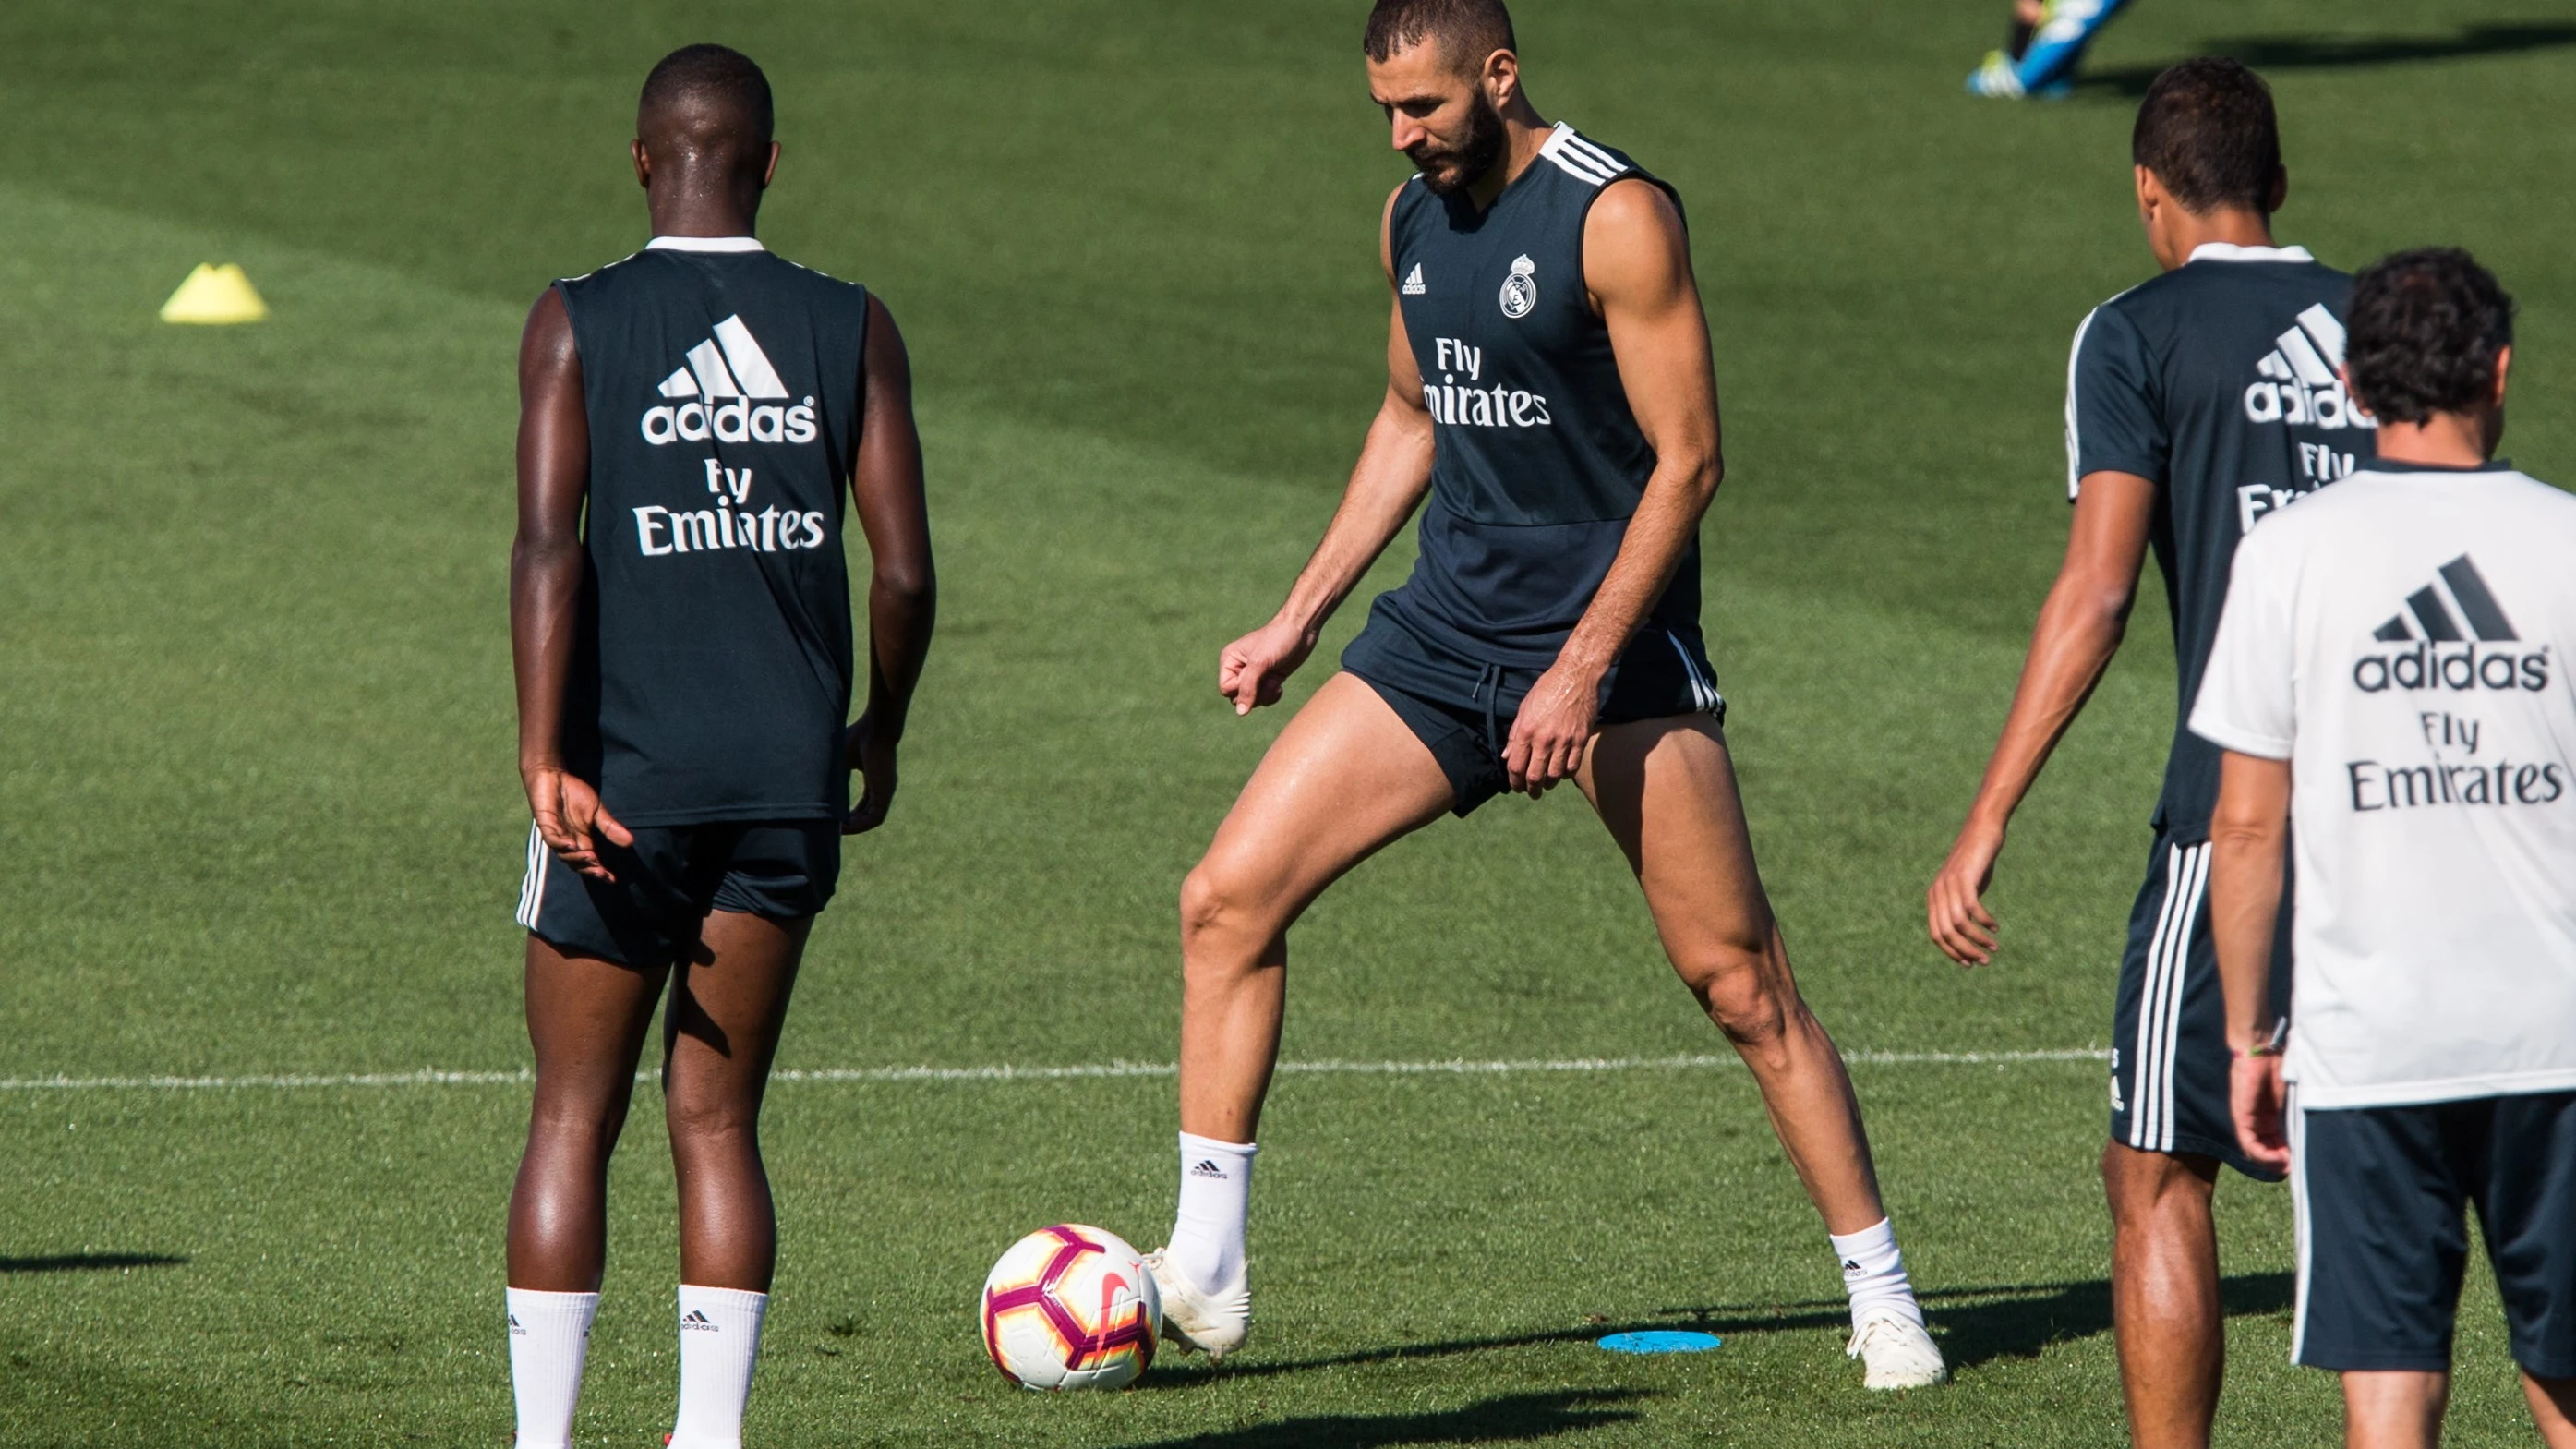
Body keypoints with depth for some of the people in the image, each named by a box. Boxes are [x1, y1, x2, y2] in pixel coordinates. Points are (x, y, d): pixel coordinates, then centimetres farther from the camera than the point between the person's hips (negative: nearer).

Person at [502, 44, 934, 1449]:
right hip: (790, 777, 2)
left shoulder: (578, 323, -2)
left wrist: (545, 761, -16)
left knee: (572, 1121, 6)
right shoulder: (852, 328, 3)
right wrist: (878, 739, 15)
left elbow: (549, 544, -13)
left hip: (627, 768, -2)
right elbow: (903, 571, -1)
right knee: (717, 1124, 8)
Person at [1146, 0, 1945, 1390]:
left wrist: (1584, 667, -20)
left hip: (1611, 641, -6)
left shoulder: (1616, 218, -14)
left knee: (1739, 978, -5)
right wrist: (1299, 619, 19)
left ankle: (1881, 1298, 7)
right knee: (1226, 897, -5)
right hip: (1444, 629, 7)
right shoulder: (1412, 217, 8)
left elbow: (1686, 459, -15)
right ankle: (1204, 1274, 0)